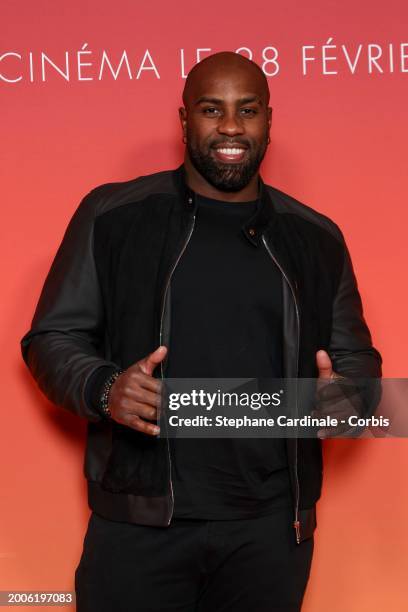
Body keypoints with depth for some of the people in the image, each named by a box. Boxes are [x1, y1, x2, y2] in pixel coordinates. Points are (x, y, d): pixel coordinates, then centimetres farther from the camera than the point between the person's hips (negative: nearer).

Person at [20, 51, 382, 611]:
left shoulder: (316, 238, 8)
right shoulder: (113, 215, 0)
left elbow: (356, 355, 16)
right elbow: (52, 337, 3)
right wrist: (103, 389, -18)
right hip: (139, 523, -2)